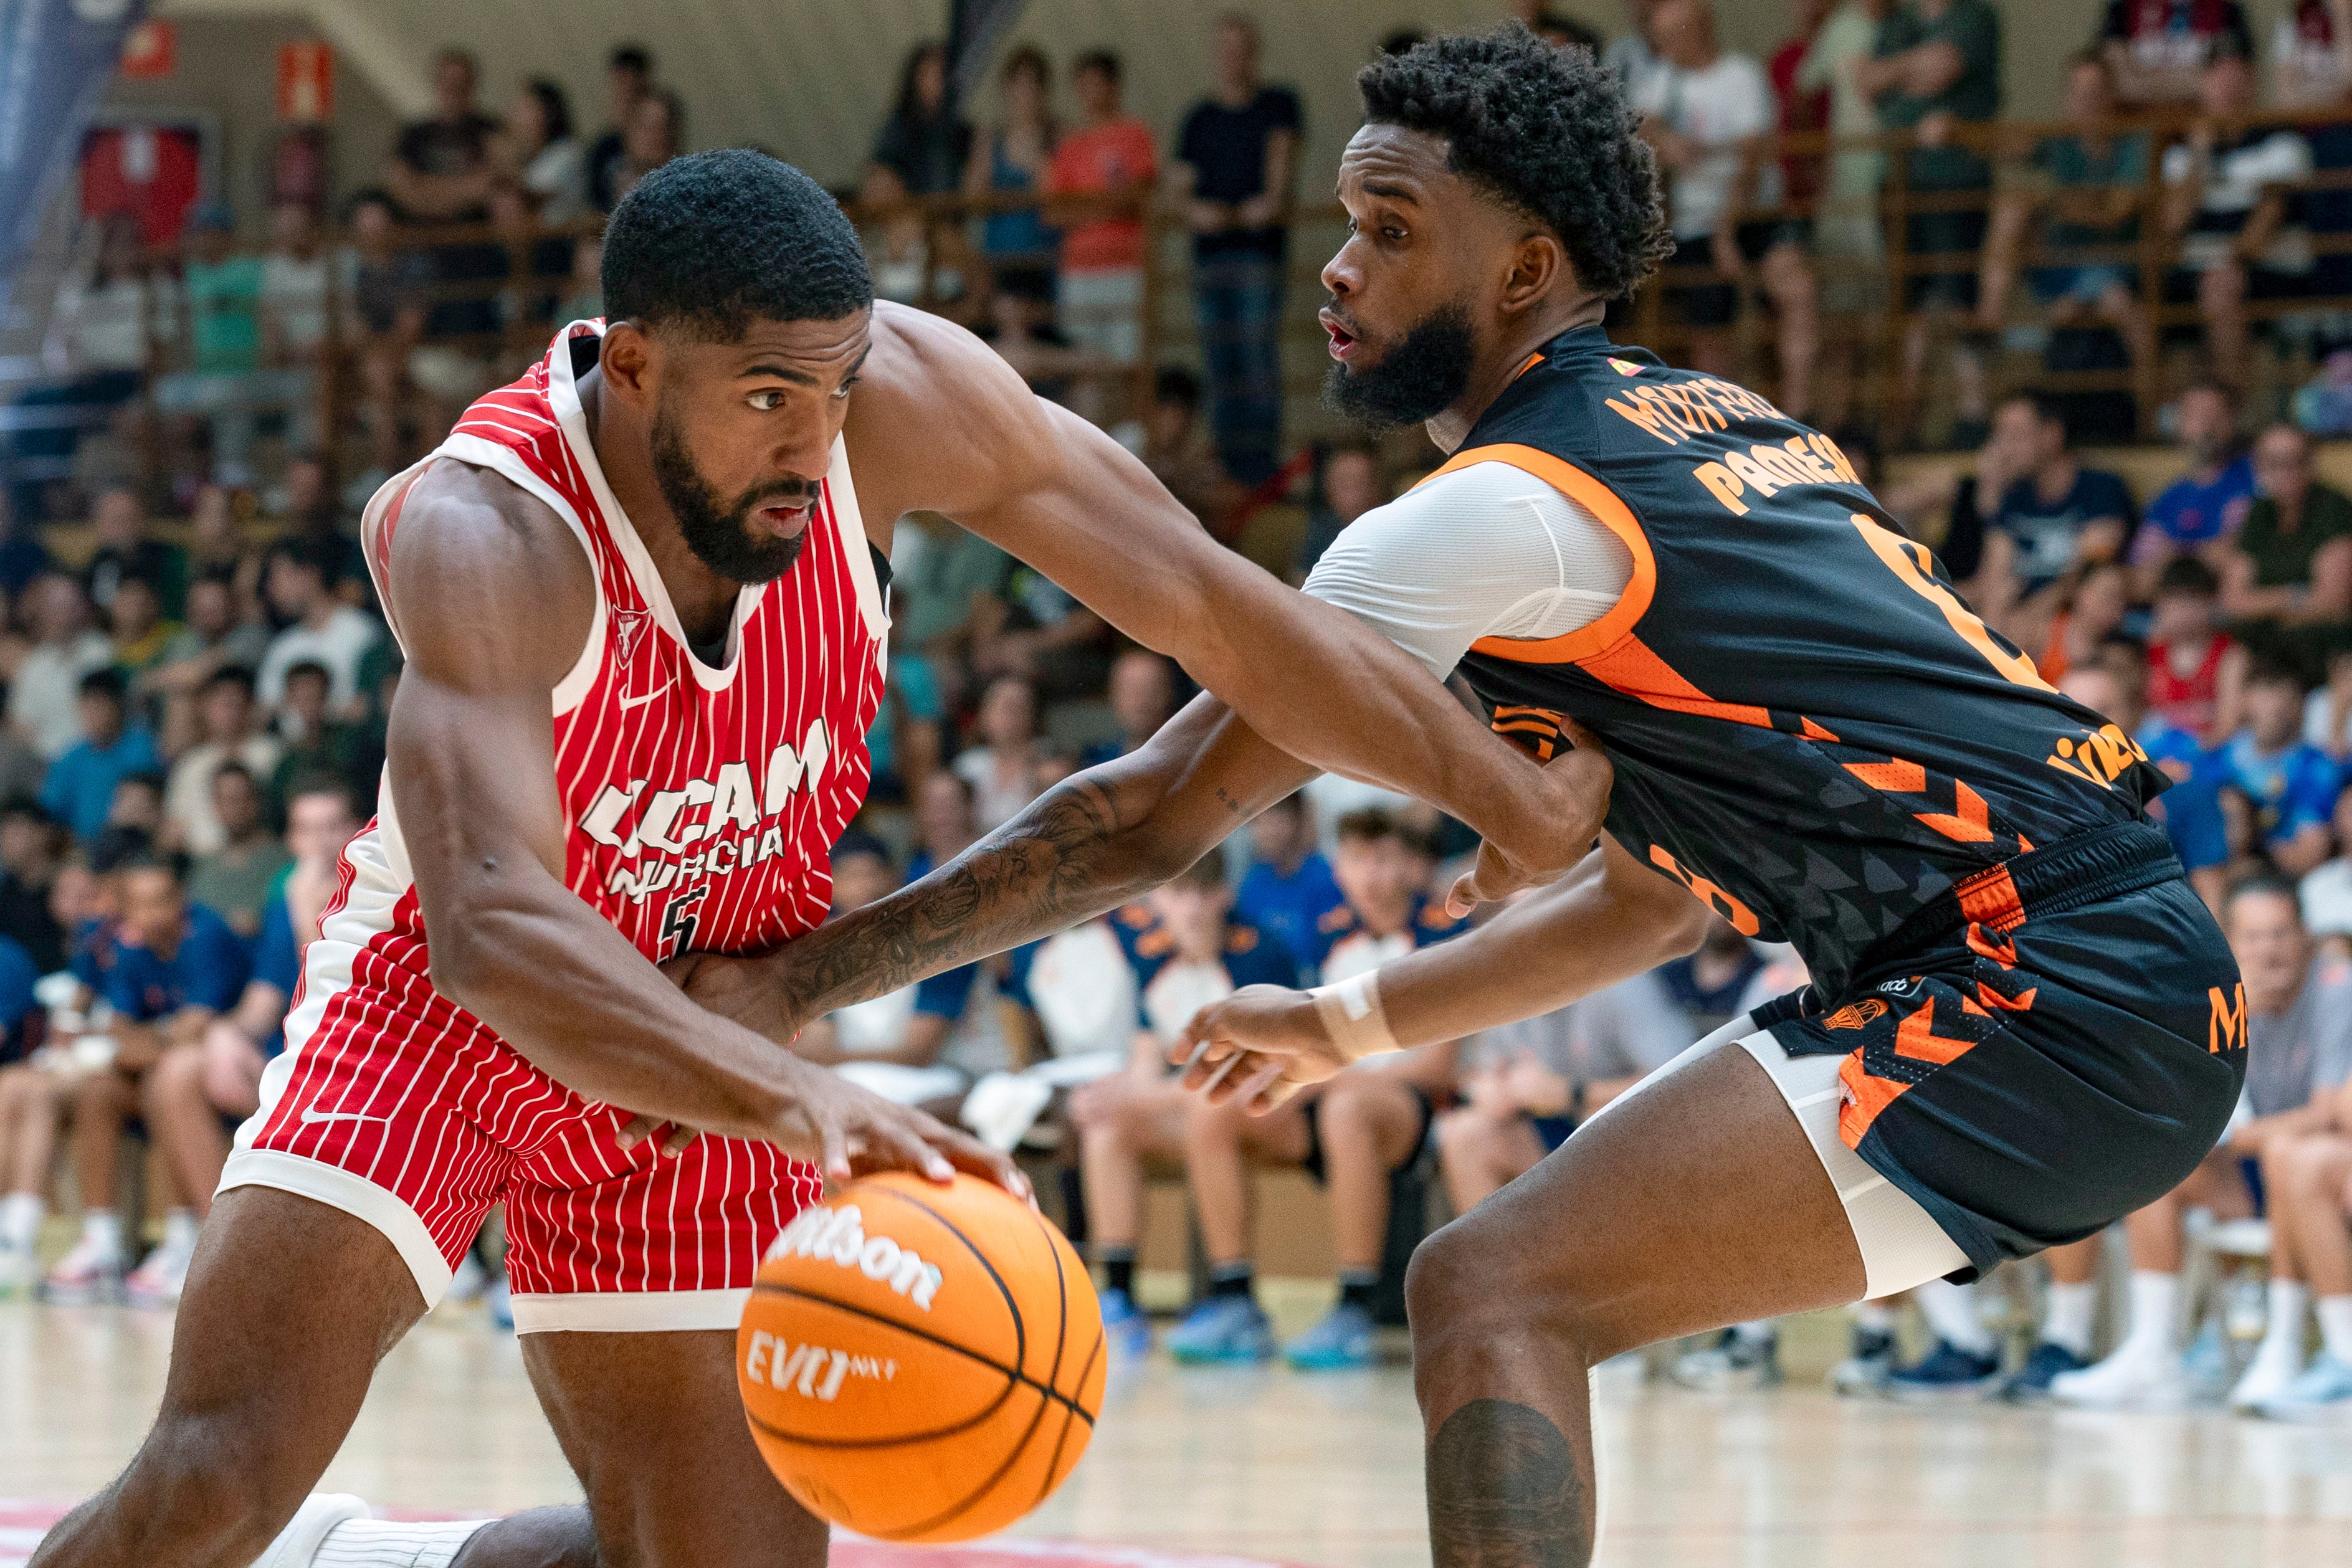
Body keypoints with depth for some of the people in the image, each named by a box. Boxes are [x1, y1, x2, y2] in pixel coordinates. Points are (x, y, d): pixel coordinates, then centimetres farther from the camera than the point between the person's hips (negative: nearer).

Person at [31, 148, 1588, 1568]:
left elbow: (1227, 615, -13)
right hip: (447, 990, -5)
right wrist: (793, 1097, -63)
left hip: (710, 1027, 5)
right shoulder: (486, 534, -36)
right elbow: (495, 925, -49)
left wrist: (1523, 799, -9)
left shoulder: (900, 392, -23)